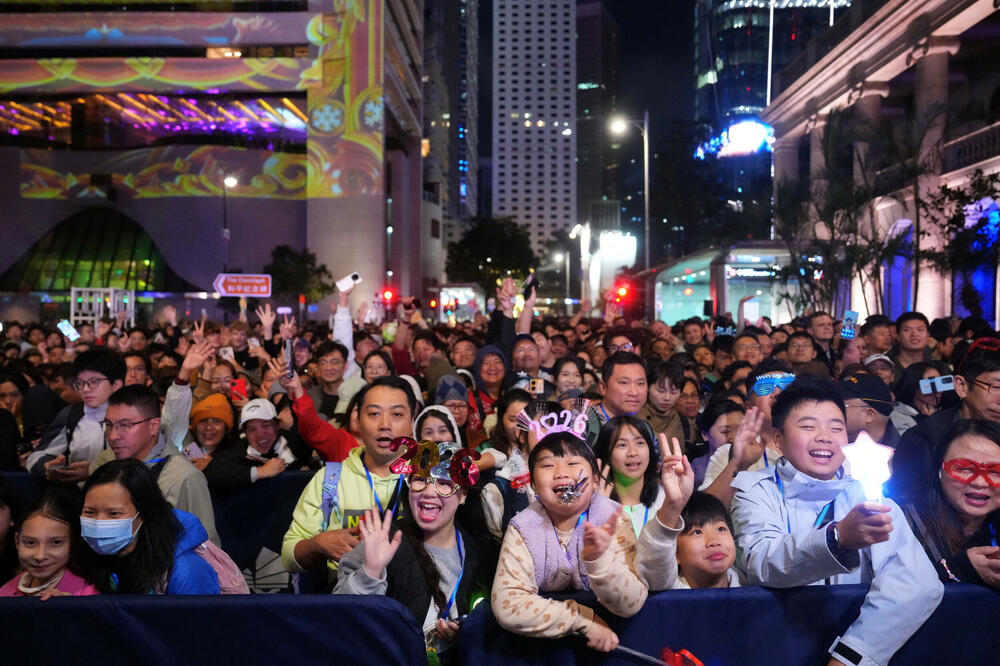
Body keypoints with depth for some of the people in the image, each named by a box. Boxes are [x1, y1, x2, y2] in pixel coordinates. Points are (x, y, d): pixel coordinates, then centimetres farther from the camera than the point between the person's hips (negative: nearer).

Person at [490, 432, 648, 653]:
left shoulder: (614, 521, -12)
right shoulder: (523, 529, -12)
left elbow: (631, 605, -18)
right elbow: (506, 605, -19)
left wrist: (599, 558, -36)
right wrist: (585, 620, -22)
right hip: (544, 646, 1)